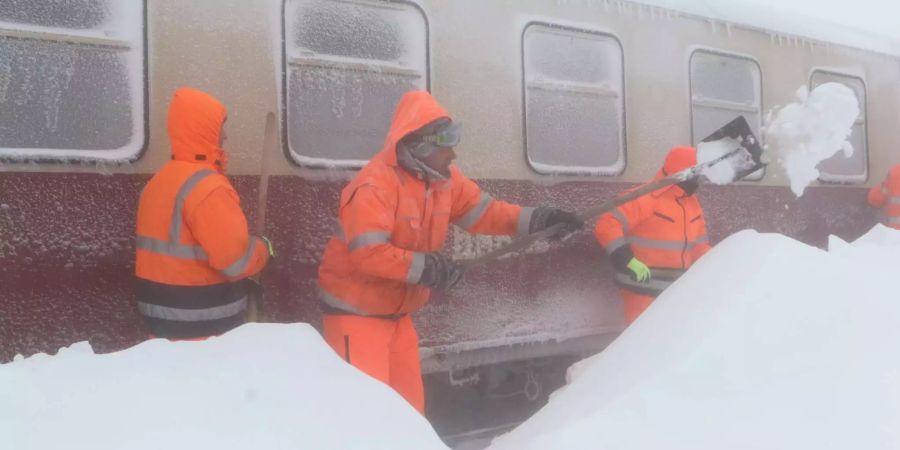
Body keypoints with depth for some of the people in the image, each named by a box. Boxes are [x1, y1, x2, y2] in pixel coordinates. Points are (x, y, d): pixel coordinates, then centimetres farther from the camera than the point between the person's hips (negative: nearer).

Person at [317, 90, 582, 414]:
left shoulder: (443, 179, 0)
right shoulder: (375, 185, -26)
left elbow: (482, 211, 5)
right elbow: (367, 253, -32)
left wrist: (532, 220, -6)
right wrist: (424, 267, -32)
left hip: (396, 311, 8)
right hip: (356, 310, -8)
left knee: (408, 400, 14)